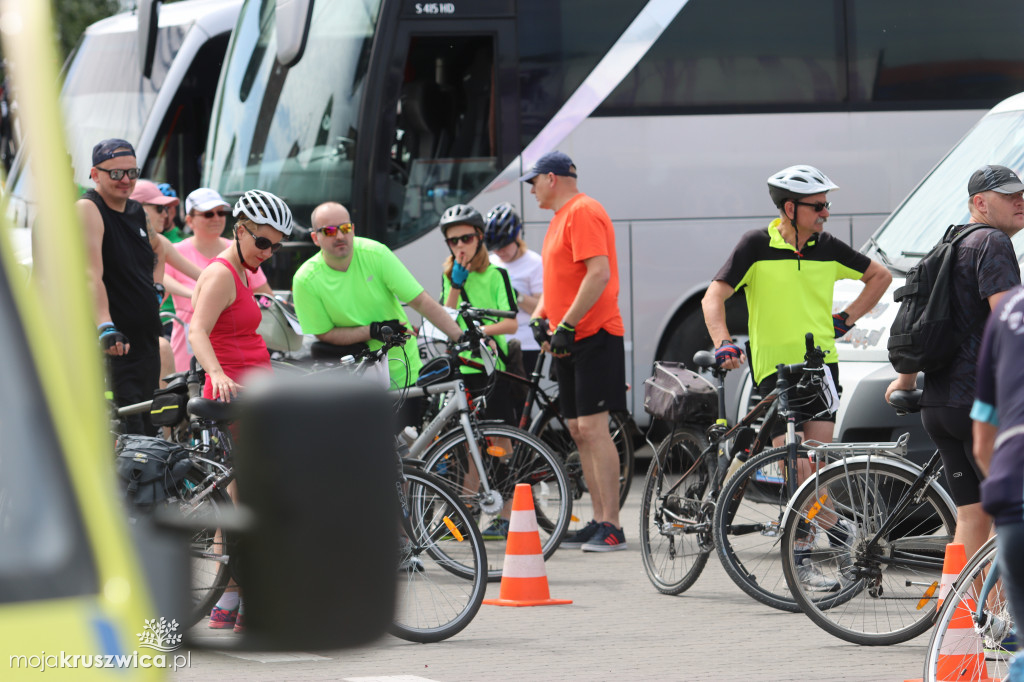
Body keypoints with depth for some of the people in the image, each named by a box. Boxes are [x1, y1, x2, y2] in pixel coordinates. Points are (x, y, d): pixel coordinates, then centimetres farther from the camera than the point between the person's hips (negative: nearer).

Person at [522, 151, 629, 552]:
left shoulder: (583, 212, -12)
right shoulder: (562, 217, 20)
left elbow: (599, 274, -22)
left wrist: (566, 325, -22)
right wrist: (540, 316, 11)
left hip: (593, 337, -10)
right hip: (568, 339, 10)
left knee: (593, 427, -14)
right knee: (579, 431, 9)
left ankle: (611, 527, -15)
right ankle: (598, 521, 12)